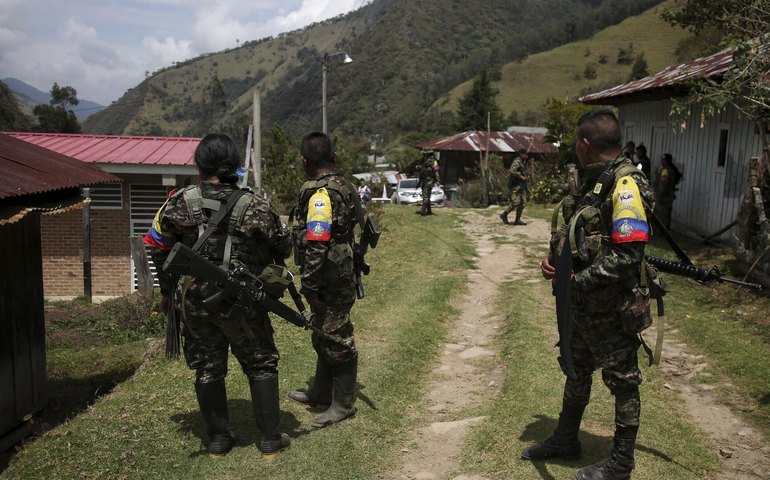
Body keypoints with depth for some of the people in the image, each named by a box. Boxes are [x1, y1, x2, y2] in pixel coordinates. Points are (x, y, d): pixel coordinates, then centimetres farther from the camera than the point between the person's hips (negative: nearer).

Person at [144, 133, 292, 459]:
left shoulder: (180, 203, -7)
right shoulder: (255, 207, -14)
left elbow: (156, 245, 3)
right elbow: (284, 248, -3)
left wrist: (168, 288, 16)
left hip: (194, 302, 2)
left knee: (207, 369, 16)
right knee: (261, 366, 12)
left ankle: (218, 439, 26)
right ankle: (270, 440, 16)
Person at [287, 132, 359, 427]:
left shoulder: (319, 193, -20)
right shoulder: (345, 187, 11)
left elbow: (316, 244, -26)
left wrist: (310, 287, -19)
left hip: (330, 283, -10)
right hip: (342, 277, 10)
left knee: (337, 341, 2)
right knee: (324, 336, 21)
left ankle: (343, 404, 15)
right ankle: (321, 392, 36)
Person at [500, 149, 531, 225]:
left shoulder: (525, 163, 17)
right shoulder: (517, 162, -13)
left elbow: (526, 172, 32)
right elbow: (512, 171, -27)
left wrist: (527, 176, 10)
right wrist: (521, 177, -22)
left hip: (522, 185, 9)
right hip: (516, 184, -9)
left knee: (523, 202, 3)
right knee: (516, 202, -15)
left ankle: (517, 220, 8)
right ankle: (504, 215, 0)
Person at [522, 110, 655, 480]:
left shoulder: (625, 185, -20)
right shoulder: (593, 180, 9)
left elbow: (628, 254, -26)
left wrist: (580, 280, -21)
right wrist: (553, 257, 2)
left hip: (611, 307, -9)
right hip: (581, 303, 9)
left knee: (622, 380, 8)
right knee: (576, 371, 21)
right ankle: (566, 439, 40)